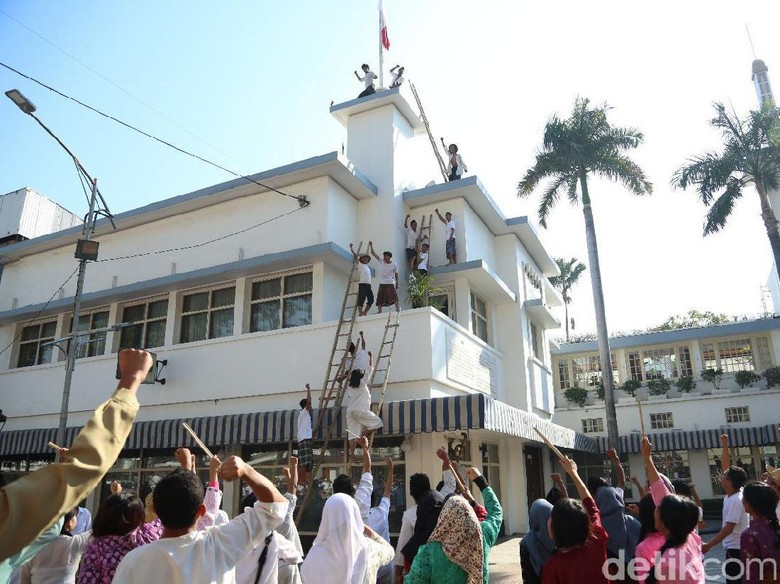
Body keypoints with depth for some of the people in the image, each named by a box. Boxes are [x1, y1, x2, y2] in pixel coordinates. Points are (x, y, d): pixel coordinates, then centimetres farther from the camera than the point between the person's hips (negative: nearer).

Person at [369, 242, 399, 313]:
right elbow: (373, 253, -2)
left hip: (390, 284, -4)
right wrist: (371, 246, -15)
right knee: (380, 299, 6)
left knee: (394, 297, -12)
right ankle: (379, 311, 12)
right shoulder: (381, 261, 2)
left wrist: (397, 285, 2)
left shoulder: (394, 264, -4)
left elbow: (396, 275, 3)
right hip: (382, 283, 4)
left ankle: (398, 309, -10)